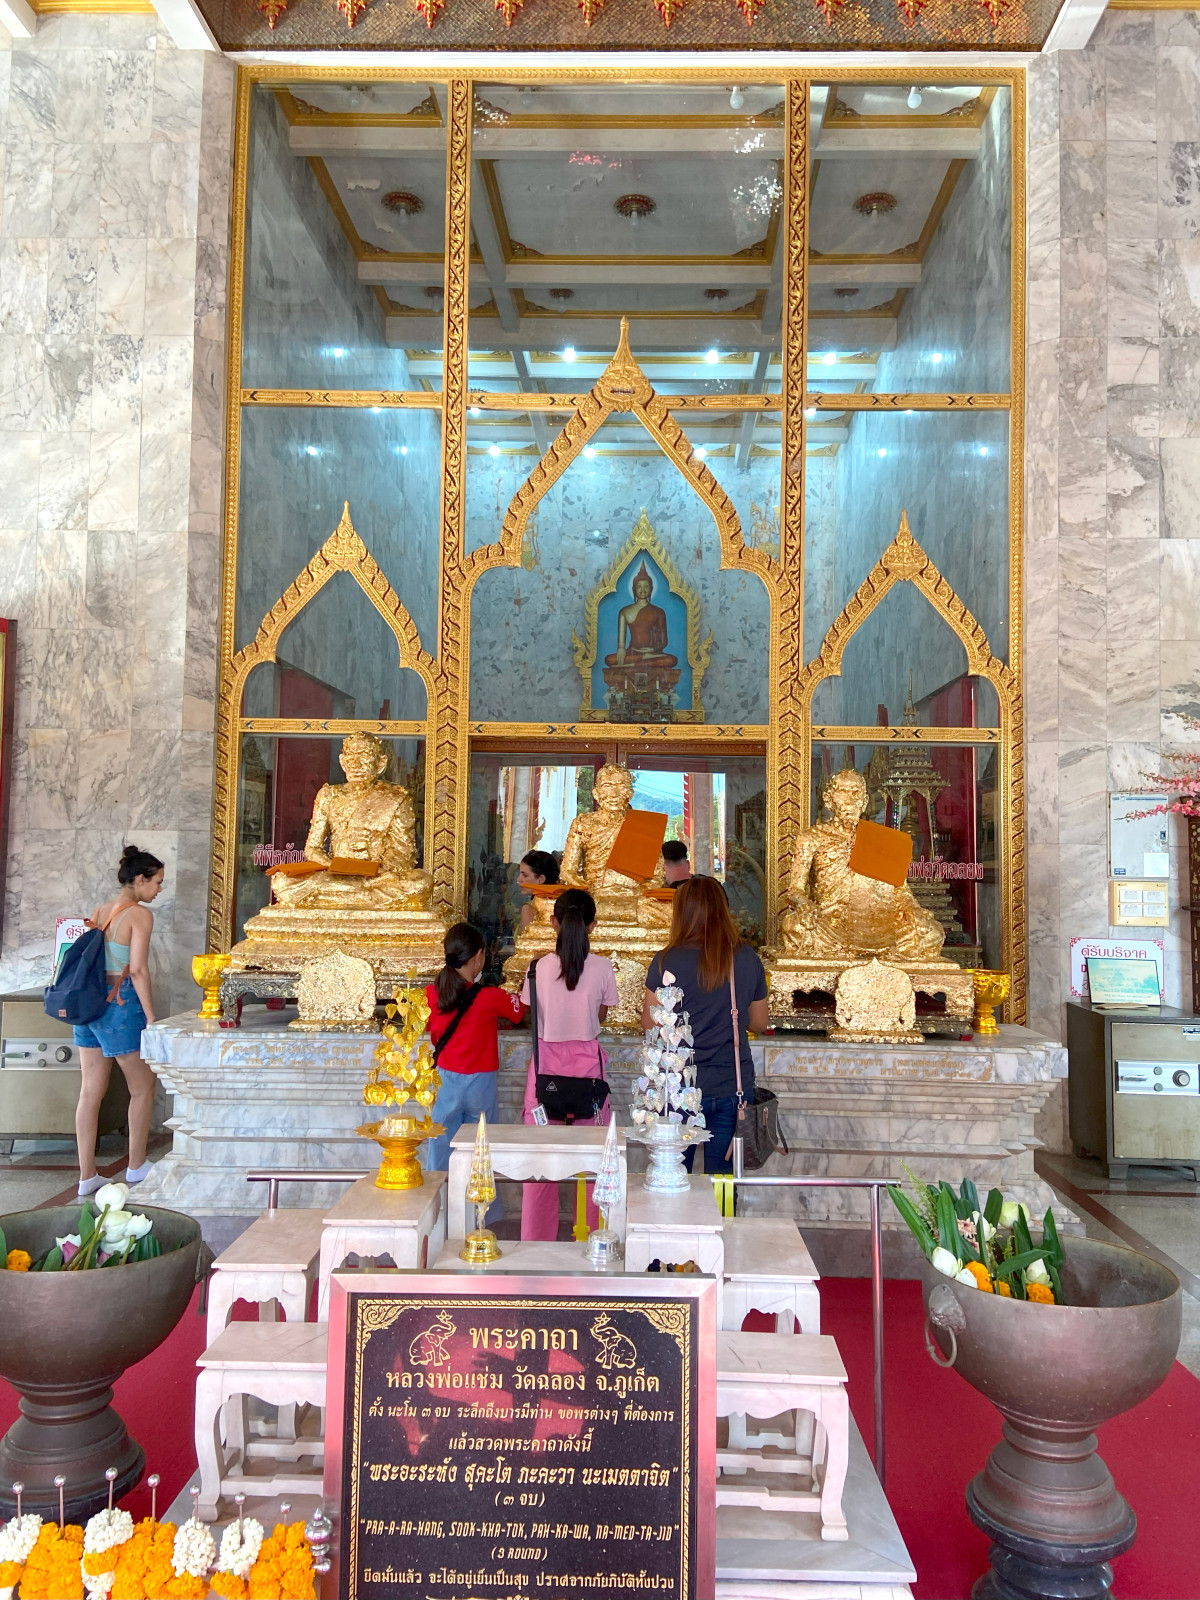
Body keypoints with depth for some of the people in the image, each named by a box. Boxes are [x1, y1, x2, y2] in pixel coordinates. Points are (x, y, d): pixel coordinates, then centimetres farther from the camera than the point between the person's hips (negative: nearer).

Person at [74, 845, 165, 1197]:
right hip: (121, 1003, -7)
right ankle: (136, 1166, 19)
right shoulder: (140, 914, -11)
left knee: (90, 1090, 8)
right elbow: (138, 971, -16)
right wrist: (151, 1018, -13)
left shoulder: (100, 912, 10)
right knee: (142, 1087, 10)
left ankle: (87, 1175, 12)